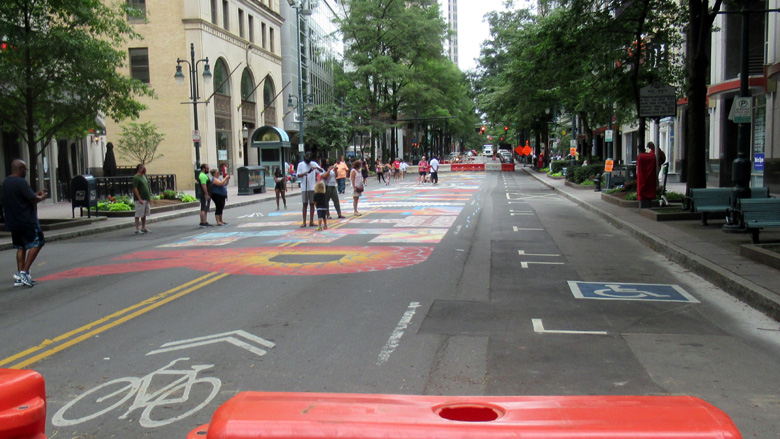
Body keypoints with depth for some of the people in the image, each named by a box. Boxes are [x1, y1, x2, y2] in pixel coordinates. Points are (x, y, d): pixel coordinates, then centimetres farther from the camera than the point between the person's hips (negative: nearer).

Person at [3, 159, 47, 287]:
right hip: (27, 221, -9)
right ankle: (24, 272, -10)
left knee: (20, 247, 13)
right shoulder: (21, 182, -17)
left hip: (13, 222, 9)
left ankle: (19, 276, 10)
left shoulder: (6, 182, 12)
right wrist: (42, 197, 1)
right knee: (36, 243, -2)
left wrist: (36, 194, 16)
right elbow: (34, 199, -18)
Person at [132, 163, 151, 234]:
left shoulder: (144, 176, 15)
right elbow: (135, 189, -17)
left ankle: (143, 228, 20)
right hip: (140, 200, -8)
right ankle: (137, 229, 0)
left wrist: (149, 198, 17)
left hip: (146, 199, 8)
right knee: (138, 215, -4)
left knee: (144, 215, 13)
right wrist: (139, 199, -22)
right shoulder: (136, 177, -12)